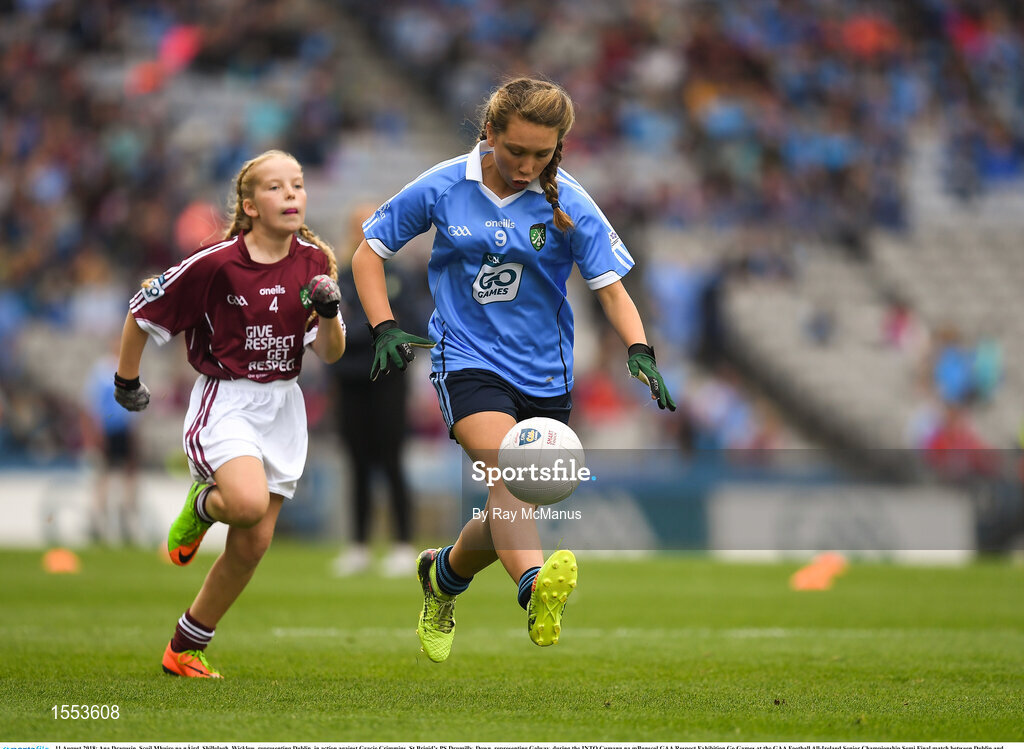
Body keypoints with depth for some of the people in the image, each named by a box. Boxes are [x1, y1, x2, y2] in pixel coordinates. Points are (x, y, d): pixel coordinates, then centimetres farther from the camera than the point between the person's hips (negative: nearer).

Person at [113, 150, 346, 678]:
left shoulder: (314, 262, 0)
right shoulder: (215, 264, -14)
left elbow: (330, 354, 3)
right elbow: (142, 314, -2)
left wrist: (330, 313, -17)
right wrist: (126, 381, 8)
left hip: (282, 407, 5)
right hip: (225, 402, -5)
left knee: (252, 544, 2)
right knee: (249, 503, -32)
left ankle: (185, 648, 20)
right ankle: (203, 504, 6)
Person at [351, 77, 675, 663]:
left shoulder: (568, 203, -4)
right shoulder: (441, 189, -5)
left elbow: (611, 286, -6)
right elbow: (370, 251, 6)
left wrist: (639, 350, -24)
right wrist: (385, 327, -7)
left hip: (545, 375, 3)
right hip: (467, 359, -3)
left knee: (513, 513, 9)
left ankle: (444, 575, 42)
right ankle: (536, 591, -55)